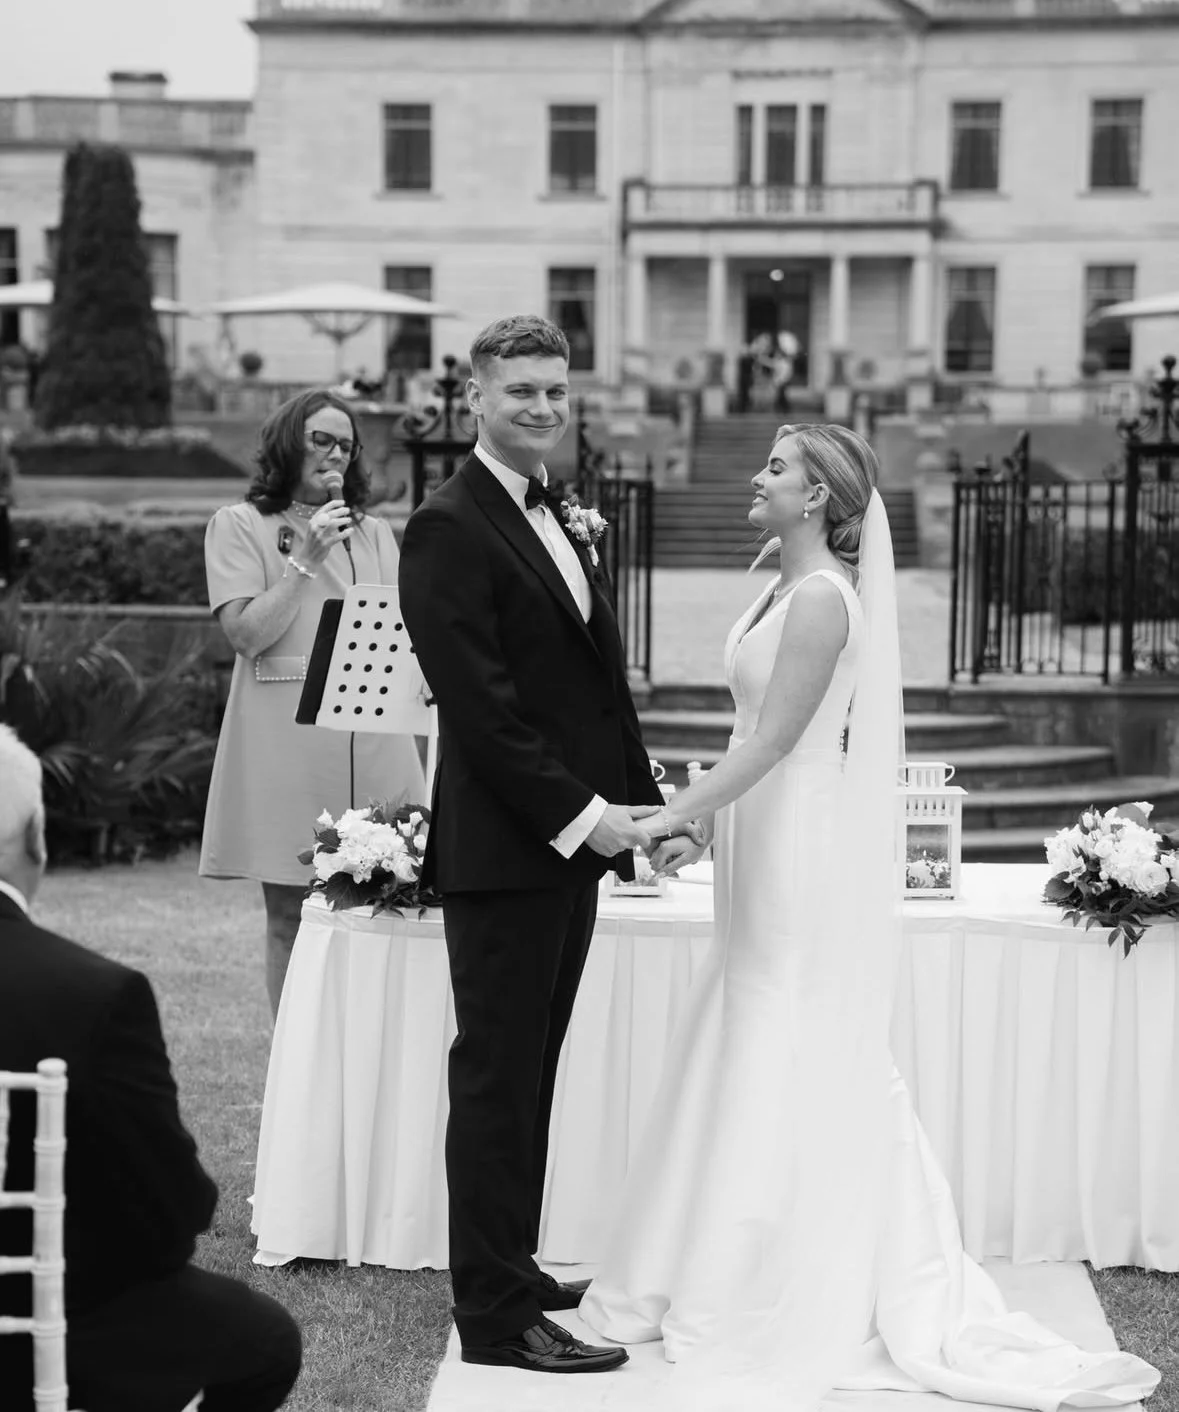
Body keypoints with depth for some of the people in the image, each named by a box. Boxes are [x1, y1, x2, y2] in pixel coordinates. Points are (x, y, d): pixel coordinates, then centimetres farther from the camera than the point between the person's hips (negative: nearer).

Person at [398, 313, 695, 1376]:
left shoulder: (561, 519, 16)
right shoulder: (450, 528, -13)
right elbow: (480, 704, -18)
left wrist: (642, 802, 9)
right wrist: (581, 814, -17)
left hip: (571, 845, 9)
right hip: (503, 849, -9)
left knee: (529, 1075, 17)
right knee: (498, 1079, -1)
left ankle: (509, 1268, 28)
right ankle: (497, 1316, 7)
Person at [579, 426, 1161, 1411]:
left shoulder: (822, 598, -17)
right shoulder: (789, 589, 11)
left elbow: (774, 739, -20)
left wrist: (674, 817, -19)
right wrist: (703, 819, 14)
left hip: (806, 855, -9)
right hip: (773, 853, 9)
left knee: (789, 1069, -1)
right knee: (761, 1064, 14)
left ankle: (780, 1306, 11)